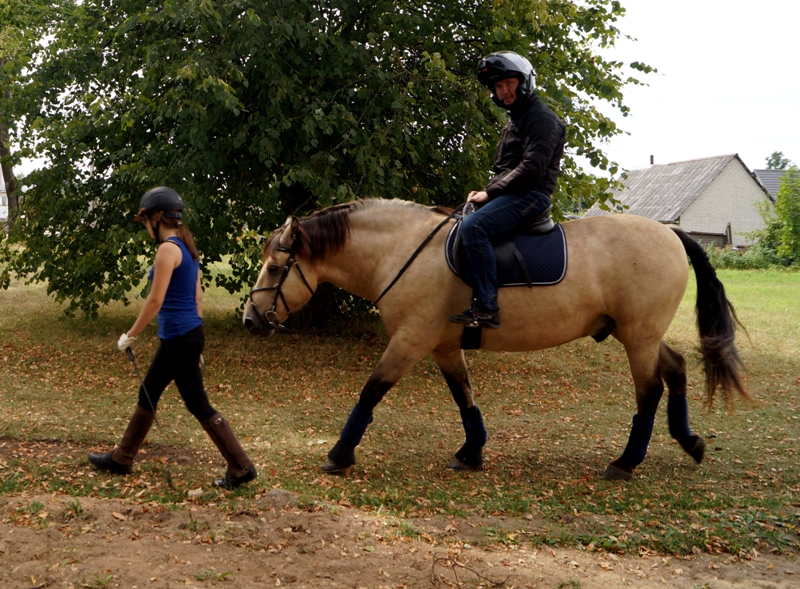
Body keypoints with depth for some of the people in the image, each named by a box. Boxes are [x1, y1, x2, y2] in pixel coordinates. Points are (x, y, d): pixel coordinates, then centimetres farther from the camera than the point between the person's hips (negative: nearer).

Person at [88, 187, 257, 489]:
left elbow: (155, 301, -19)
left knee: (199, 407, -1)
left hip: (179, 338, -10)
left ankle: (241, 468, 6)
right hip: (188, 334, 10)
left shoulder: (168, 249, -16)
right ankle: (120, 458, 34)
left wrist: (130, 335, -8)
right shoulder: (186, 248, 12)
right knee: (147, 394, 20)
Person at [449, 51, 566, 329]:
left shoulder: (542, 119, -8)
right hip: (510, 194, 11)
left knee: (473, 226, -32)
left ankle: (487, 307, -34)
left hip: (530, 196, -11)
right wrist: (484, 192, 7)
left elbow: (532, 169, -19)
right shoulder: (514, 120, 24)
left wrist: (490, 192, -16)